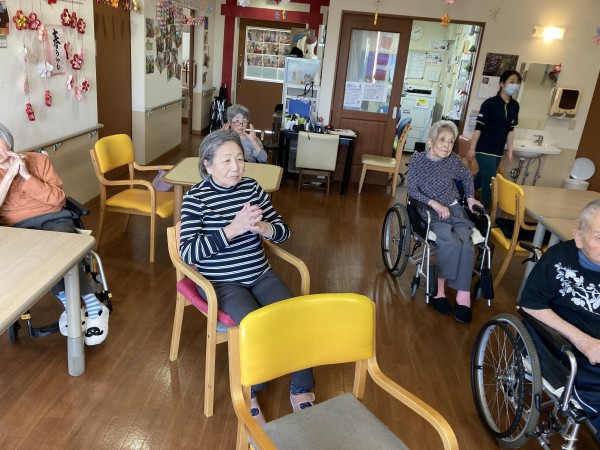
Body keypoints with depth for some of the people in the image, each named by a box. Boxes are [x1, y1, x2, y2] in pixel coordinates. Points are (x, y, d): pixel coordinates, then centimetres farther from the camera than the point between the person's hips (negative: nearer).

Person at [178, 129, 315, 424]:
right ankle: (248, 395, 1)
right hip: (221, 282, -5)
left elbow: (283, 232, 5)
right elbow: (188, 253, -21)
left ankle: (301, 390, 8)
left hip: (260, 275, 5)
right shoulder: (195, 198, -10)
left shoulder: (251, 188, 3)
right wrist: (233, 228, -29)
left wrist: (261, 227, -18)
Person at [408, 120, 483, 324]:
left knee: (466, 243, -25)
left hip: (454, 209, 3)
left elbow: (467, 177, 19)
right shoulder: (417, 160, -9)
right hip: (429, 211, -3)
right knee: (451, 242, -31)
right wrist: (435, 203, -21)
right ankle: (439, 287, -13)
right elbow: (412, 190, -10)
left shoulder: (453, 160, -1)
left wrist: (470, 197, 7)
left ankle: (463, 296, -21)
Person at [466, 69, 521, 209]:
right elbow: (478, 127, -12)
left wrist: (510, 152, 14)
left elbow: (510, 130, 13)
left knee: (482, 178, 14)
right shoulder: (490, 103, -11)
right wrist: (472, 149, -14)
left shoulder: (515, 106, 6)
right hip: (485, 149, -6)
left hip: (498, 151, 6)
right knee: (490, 180, -7)